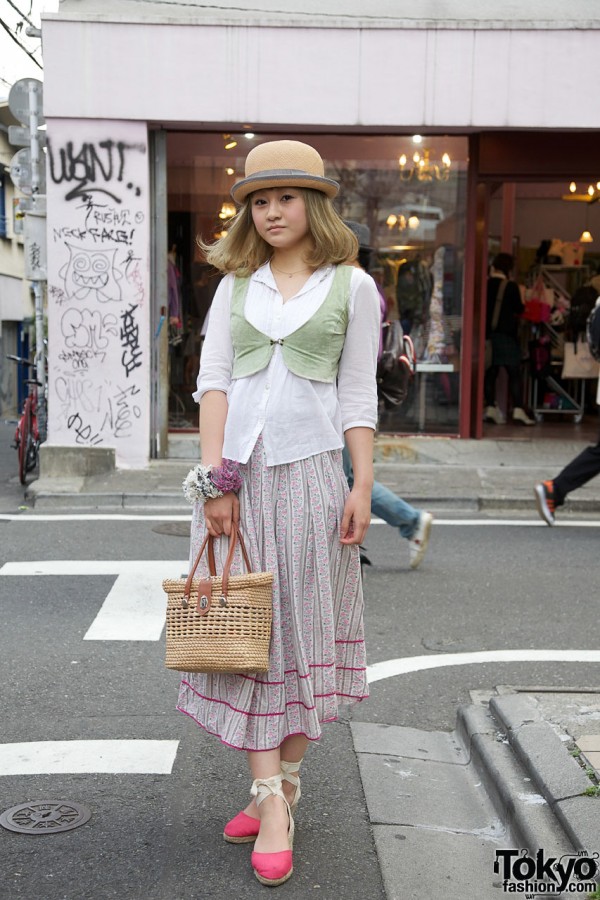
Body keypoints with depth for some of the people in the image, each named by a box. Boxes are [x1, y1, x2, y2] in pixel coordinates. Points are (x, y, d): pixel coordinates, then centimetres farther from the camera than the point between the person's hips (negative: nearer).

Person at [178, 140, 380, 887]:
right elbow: (213, 381, 3)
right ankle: (273, 802, 5)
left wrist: (363, 483, -5)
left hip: (309, 467, -2)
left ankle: (281, 786, 17)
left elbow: (358, 395, 3)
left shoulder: (352, 287, 5)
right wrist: (215, 477, -7)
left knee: (301, 626, 4)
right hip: (240, 467, 2)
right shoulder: (235, 284, 11)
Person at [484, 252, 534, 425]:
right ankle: (517, 409, -8)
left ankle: (490, 408, 3)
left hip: (488, 333, 4)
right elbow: (519, 309, -3)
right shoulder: (511, 286, -8)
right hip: (506, 333, -4)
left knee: (490, 372, 8)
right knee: (514, 372, -1)